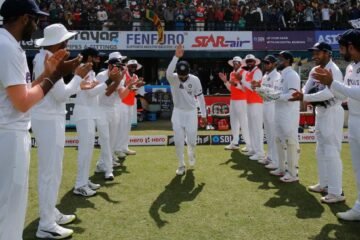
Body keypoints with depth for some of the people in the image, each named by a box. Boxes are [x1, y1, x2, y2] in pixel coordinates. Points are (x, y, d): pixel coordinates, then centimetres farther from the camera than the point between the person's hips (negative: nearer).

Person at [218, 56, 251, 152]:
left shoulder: (244, 73, -8)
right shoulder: (232, 73, 15)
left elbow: (245, 89, -16)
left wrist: (236, 84, -28)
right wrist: (225, 81, 3)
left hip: (241, 101, -8)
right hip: (232, 100, 8)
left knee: (243, 122, -10)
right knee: (233, 121, 10)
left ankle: (249, 145, -7)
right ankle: (234, 143, 17)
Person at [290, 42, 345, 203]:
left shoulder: (333, 70, -17)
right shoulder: (314, 71, 9)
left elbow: (329, 93, -30)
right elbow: (306, 89, 4)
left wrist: (304, 97, -33)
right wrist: (301, 95, -19)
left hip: (332, 113, -9)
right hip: (320, 112, 9)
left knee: (331, 152, -8)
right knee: (321, 151, 17)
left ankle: (336, 192, -2)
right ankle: (324, 184, 30)